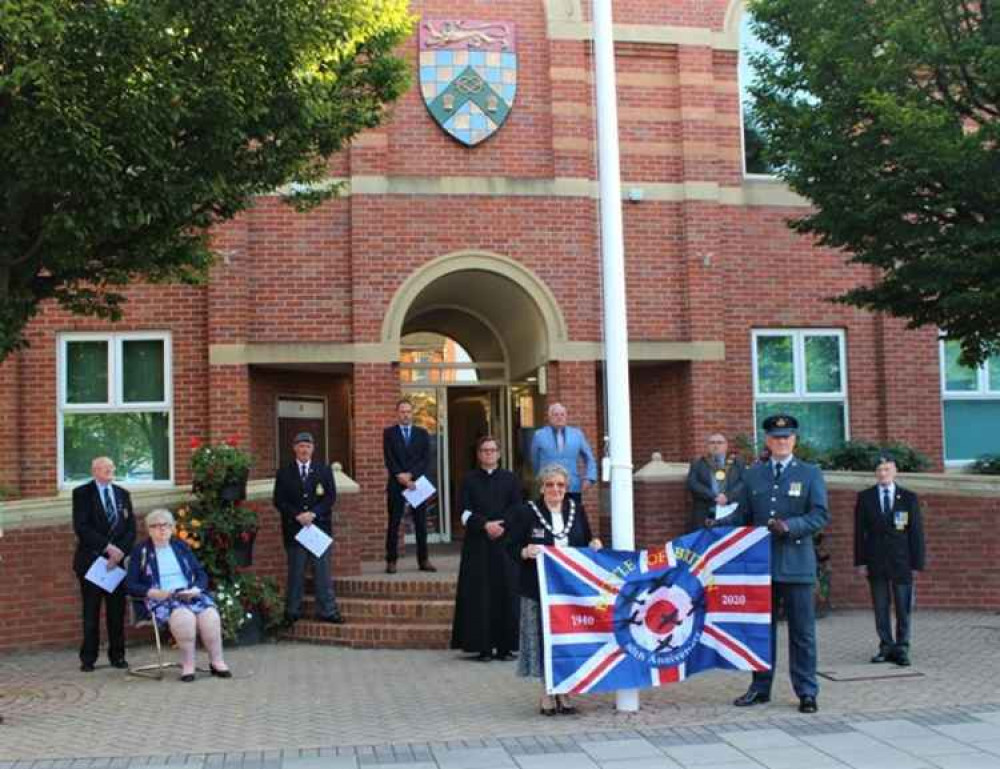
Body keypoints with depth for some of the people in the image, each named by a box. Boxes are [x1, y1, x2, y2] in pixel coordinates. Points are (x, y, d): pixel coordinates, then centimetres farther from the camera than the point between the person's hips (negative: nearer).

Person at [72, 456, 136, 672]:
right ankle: (88, 658, 7)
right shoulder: (82, 493, 0)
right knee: (91, 612, 0)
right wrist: (108, 547, -16)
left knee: (117, 611, 3)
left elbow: (131, 528, 9)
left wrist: (120, 552, -8)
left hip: (118, 559, 3)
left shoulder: (122, 494, 14)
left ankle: (117, 655, 10)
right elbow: (81, 527, -10)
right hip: (91, 560, -3)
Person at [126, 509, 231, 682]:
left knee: (210, 615, -30)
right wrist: (153, 593, -14)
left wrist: (196, 589, -7)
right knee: (184, 616, -37)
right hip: (161, 599, -3)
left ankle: (217, 662, -21)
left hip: (189, 595, 3)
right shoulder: (141, 552, 9)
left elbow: (201, 574, 15)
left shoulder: (181, 547, 18)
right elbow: (131, 585, 2)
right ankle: (188, 666, -28)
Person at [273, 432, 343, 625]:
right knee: (295, 572, 3)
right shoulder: (284, 473, 6)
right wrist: (298, 516, -14)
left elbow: (331, 496, 2)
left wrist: (313, 513, -11)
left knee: (323, 571, 1)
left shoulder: (324, 470, 9)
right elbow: (279, 500, -1)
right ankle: (292, 612, 11)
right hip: (294, 529, -1)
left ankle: (327, 611, 5)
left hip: (320, 527, 1)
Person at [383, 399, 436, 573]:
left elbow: (426, 458, 1)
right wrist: (401, 477, -15)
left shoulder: (422, 433, 11)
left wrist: (410, 475, -12)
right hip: (396, 484, -2)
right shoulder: (389, 433, 5)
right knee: (394, 524, 0)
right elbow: (389, 459, -4)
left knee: (421, 523, 3)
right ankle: (391, 561, 2)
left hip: (417, 482, 2)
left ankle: (423, 560, 8)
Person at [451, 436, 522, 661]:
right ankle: (483, 646, 1)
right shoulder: (469, 480, 8)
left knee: (505, 591, -1)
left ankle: (505, 645, 5)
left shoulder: (510, 479, 8)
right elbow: (465, 513, -1)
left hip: (505, 542, 0)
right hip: (477, 545, 0)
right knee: (480, 594, -2)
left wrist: (502, 527, -14)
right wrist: (485, 525, -16)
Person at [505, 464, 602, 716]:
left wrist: (594, 545, -3)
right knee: (543, 636, -1)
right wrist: (525, 552, -24)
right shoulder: (526, 513, -2)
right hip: (540, 589, -3)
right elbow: (511, 547, -4)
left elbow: (587, 542, 19)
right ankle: (546, 694, 10)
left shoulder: (577, 511, 10)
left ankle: (563, 692, 16)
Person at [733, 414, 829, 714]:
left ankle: (806, 692, 8)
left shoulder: (810, 474, 5)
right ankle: (760, 688, 17)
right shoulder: (752, 475, 13)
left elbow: (821, 515, -4)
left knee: (802, 631, 0)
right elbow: (744, 516, 15)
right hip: (760, 562, 3)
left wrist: (790, 526, -19)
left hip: (796, 563, -3)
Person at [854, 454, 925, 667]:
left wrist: (917, 563, -3)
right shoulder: (865, 498, 6)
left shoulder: (909, 498, 5)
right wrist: (860, 561, -3)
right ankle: (886, 647, 11)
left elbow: (916, 532, 3)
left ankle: (901, 649, 9)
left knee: (903, 607, 1)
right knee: (880, 607, 4)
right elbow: (859, 532, 4)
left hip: (901, 562, -1)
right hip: (876, 562, 1)